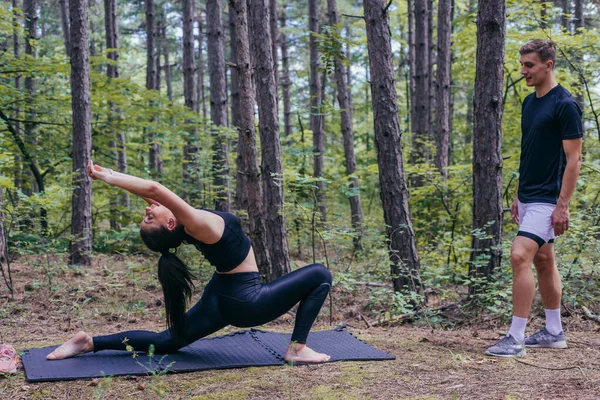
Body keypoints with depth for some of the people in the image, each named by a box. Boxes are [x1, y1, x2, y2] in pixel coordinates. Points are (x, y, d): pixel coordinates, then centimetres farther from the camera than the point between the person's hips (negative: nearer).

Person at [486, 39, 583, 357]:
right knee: (543, 261, 14)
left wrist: (563, 205, -19)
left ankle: (515, 338, -12)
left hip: (547, 200, -9)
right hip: (527, 197, 9)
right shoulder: (530, 102, 12)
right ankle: (554, 333, 24)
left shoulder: (565, 105, -14)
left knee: (520, 256, -17)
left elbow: (574, 158, -16)